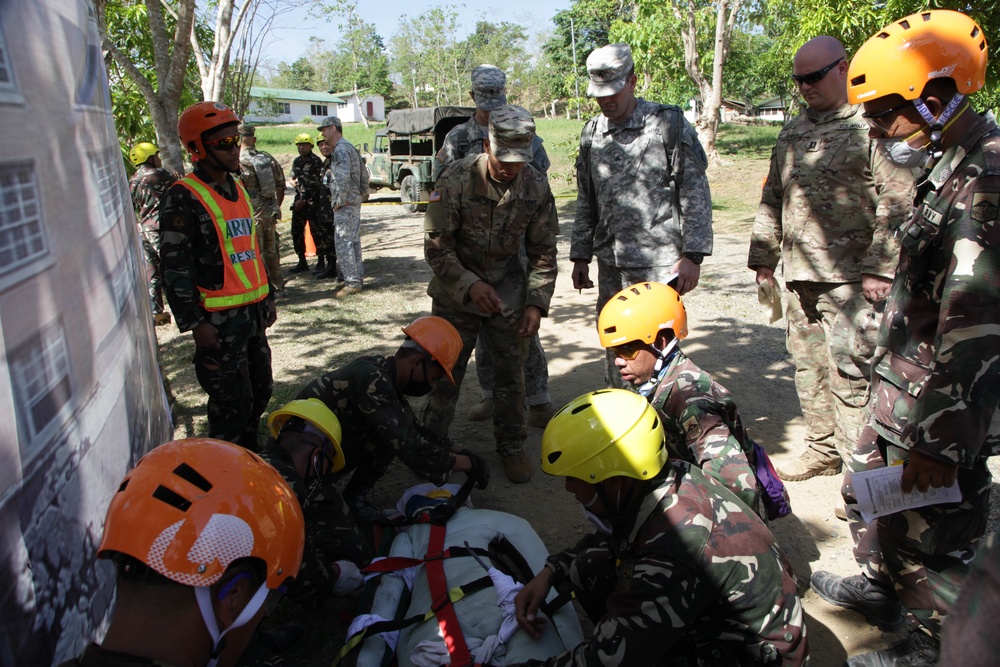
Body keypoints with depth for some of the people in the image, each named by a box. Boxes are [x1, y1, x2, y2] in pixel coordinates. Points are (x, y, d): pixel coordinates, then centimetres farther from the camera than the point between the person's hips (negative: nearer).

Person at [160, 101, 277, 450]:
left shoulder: (238, 189, 14)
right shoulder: (183, 198, -12)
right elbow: (176, 267, -15)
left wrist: (267, 298, 22)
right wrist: (194, 323, -17)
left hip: (253, 312, 8)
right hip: (219, 320, -8)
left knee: (260, 390, 17)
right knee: (233, 403, -2)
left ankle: (250, 455, 36)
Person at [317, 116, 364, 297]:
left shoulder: (341, 148, -14)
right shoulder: (349, 147, 18)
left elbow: (343, 176, -27)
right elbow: (363, 172, 25)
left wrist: (340, 200, -19)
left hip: (345, 204, -11)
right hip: (354, 201, 11)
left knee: (344, 244, -8)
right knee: (353, 242, 14)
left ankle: (352, 283, -6)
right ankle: (358, 279, 21)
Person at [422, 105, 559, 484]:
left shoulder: (536, 187, -10)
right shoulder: (456, 180, -18)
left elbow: (543, 251, -1)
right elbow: (436, 245, -14)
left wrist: (536, 303, -10)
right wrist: (470, 285, -26)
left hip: (508, 290, 2)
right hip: (456, 292, -2)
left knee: (512, 373, 5)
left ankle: (511, 446, 25)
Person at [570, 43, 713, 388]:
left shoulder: (669, 124, -2)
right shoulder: (591, 134, 13)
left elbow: (696, 194, -4)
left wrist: (692, 255, -11)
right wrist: (580, 257, 16)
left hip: (659, 262, -5)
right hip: (610, 264, 5)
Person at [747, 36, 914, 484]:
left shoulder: (873, 125, -4)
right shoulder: (792, 133, 18)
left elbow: (896, 203, -10)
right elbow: (772, 200, 22)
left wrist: (881, 267, -16)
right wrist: (764, 258, 17)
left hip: (850, 276, -7)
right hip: (799, 274, 7)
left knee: (849, 371, -8)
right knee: (808, 366, 13)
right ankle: (823, 449, 27)